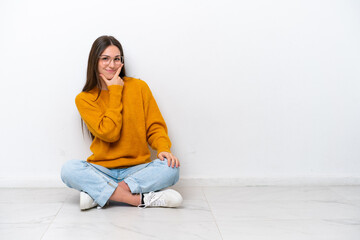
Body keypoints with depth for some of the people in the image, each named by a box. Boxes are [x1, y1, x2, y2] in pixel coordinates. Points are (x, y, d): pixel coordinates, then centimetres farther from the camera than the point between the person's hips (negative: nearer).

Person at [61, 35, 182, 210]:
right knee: (69, 169, -29)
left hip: (137, 169, 1)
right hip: (102, 170, 0)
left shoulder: (139, 87, 3)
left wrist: (163, 148, -18)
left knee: (170, 168, -28)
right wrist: (115, 93, -10)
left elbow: (155, 126, 3)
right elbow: (109, 133, -13)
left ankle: (99, 193, -26)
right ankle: (142, 199, -31)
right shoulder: (84, 99, 0)